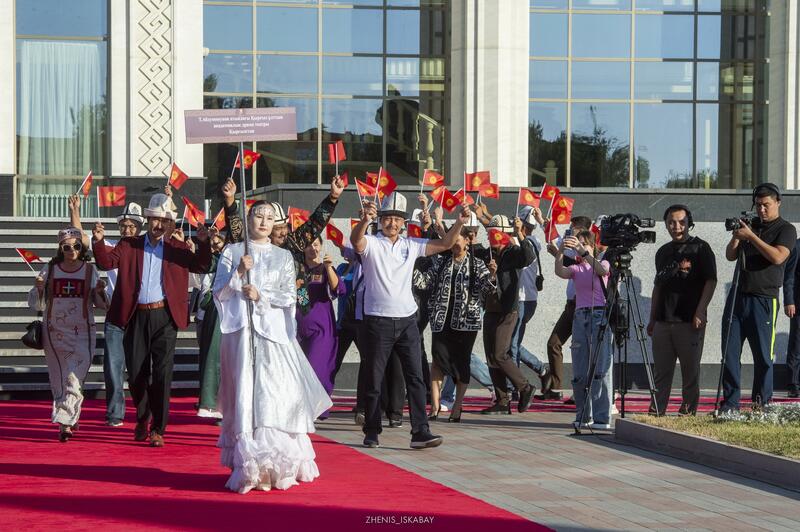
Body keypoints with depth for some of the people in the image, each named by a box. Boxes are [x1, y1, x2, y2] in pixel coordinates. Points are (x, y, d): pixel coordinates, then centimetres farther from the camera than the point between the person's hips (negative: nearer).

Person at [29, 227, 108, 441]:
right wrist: (39, 288, -11)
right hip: (54, 332, 2)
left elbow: (101, 304, 9)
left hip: (82, 333, -2)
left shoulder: (90, 271, 3)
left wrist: (100, 292, -12)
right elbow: (37, 305, 8)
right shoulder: (49, 270, 5)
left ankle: (65, 423, -18)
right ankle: (72, 418, 25)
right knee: (58, 378, 7)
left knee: (74, 378, -15)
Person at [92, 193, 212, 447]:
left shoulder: (177, 248, 9)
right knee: (136, 373, 6)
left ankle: (158, 429, 0)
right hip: (136, 316, 1)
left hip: (164, 316, -1)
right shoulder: (129, 245, 10)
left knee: (163, 373, -7)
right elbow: (107, 262, -1)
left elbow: (201, 267, -1)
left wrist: (204, 243, -18)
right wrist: (99, 241, -19)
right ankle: (142, 419, 31)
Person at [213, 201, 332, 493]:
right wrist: (238, 273, -10)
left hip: (272, 332, 1)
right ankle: (247, 466, -5)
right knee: (244, 395, -5)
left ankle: (277, 465, -5)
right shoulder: (232, 252, 11)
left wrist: (261, 295, -8)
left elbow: (290, 296, 6)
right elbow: (219, 294, 4)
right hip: (240, 331, -1)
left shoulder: (283, 256, 14)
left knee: (276, 394, -8)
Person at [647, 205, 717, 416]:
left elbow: (711, 281, -8)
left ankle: (688, 411, 5)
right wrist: (652, 319, 17)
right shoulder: (663, 252, 18)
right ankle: (655, 412, 10)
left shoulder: (700, 248, -1)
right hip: (663, 320, 6)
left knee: (690, 371, 0)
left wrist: (700, 312, -16)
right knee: (661, 371, 7)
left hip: (690, 321, -6)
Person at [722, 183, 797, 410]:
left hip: (764, 300, -5)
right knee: (730, 352, 1)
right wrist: (736, 237, -4)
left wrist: (750, 236, -16)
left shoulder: (786, 229, 1)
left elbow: (777, 257, -16)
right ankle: (730, 404, 6)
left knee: (763, 356, -2)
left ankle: (762, 406, 4)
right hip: (738, 295, 5)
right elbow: (730, 256, 15)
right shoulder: (750, 224, 17)